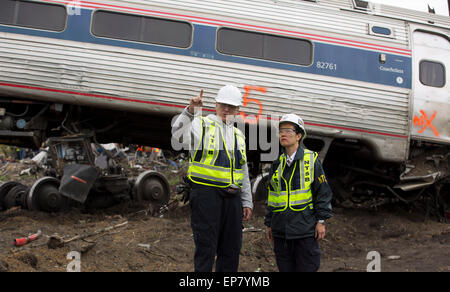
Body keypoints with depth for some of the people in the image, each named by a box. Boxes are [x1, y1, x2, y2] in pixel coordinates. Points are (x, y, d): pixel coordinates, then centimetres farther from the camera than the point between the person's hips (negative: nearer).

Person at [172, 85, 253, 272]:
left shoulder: (238, 135, 21)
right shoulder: (201, 125, 3)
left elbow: (244, 173, 23)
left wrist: (247, 202, 18)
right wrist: (190, 111, -32)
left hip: (232, 196, 6)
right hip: (206, 193, -6)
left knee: (231, 249, 9)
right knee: (206, 246, -6)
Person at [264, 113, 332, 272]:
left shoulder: (311, 159, -2)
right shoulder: (277, 163, 11)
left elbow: (323, 192, -2)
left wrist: (321, 221, -7)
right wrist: (269, 224, 14)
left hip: (305, 228, -4)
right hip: (281, 229, 4)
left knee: (307, 267, -2)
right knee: (285, 268, 8)